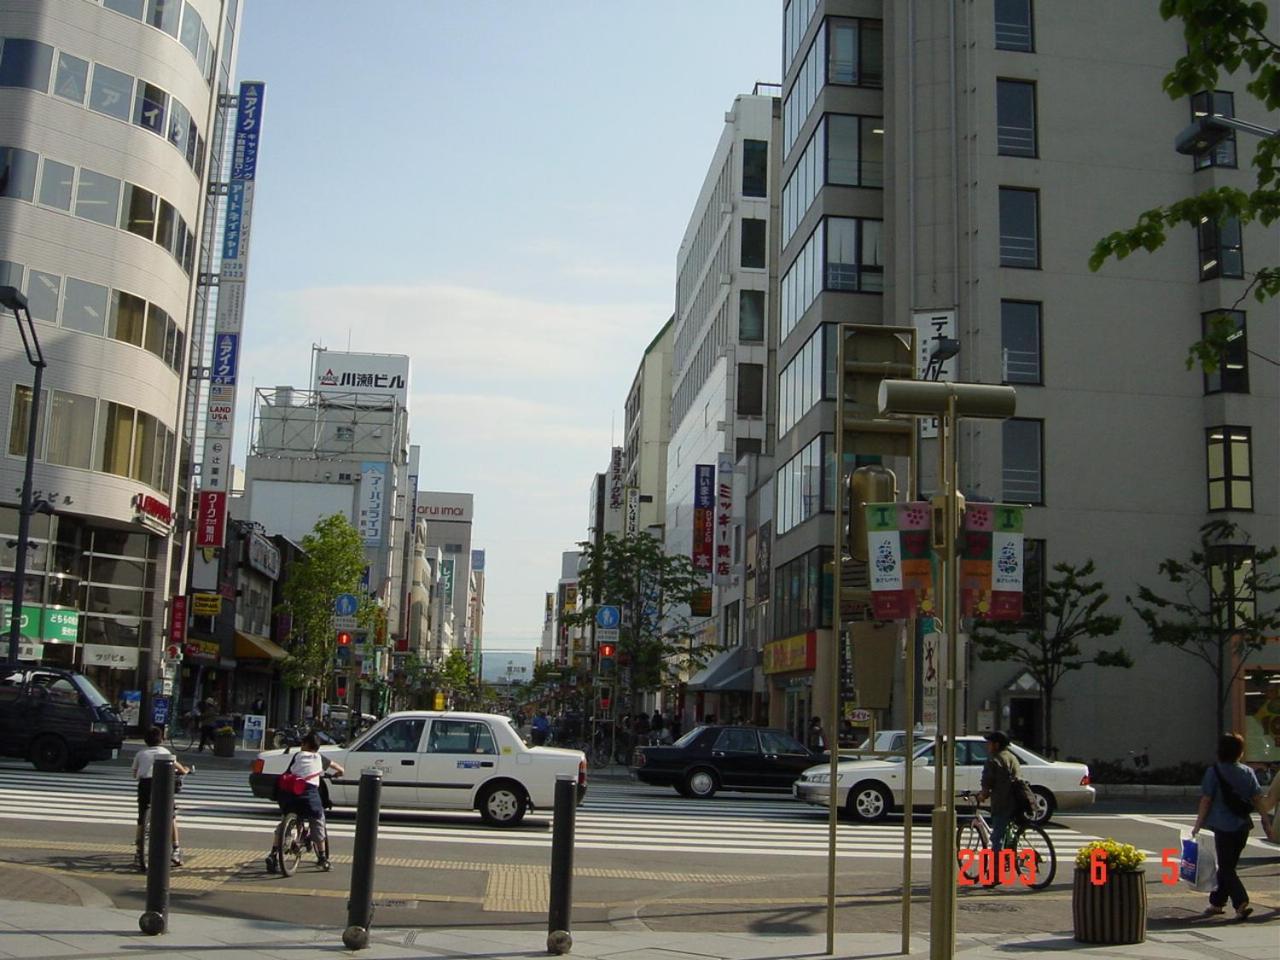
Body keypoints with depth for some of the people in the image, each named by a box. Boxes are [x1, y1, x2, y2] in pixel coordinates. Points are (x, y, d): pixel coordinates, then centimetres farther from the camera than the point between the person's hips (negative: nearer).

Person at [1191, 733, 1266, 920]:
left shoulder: (1214, 772, -9)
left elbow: (1205, 801, -9)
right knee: (1228, 866, 16)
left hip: (1224, 827, -5)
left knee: (1226, 868, 1)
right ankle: (1217, 902, 25)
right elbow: (1258, 799, 3)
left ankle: (1241, 903, -15)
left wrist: (1197, 826, -2)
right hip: (1243, 826, 5)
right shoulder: (1248, 772, 4)